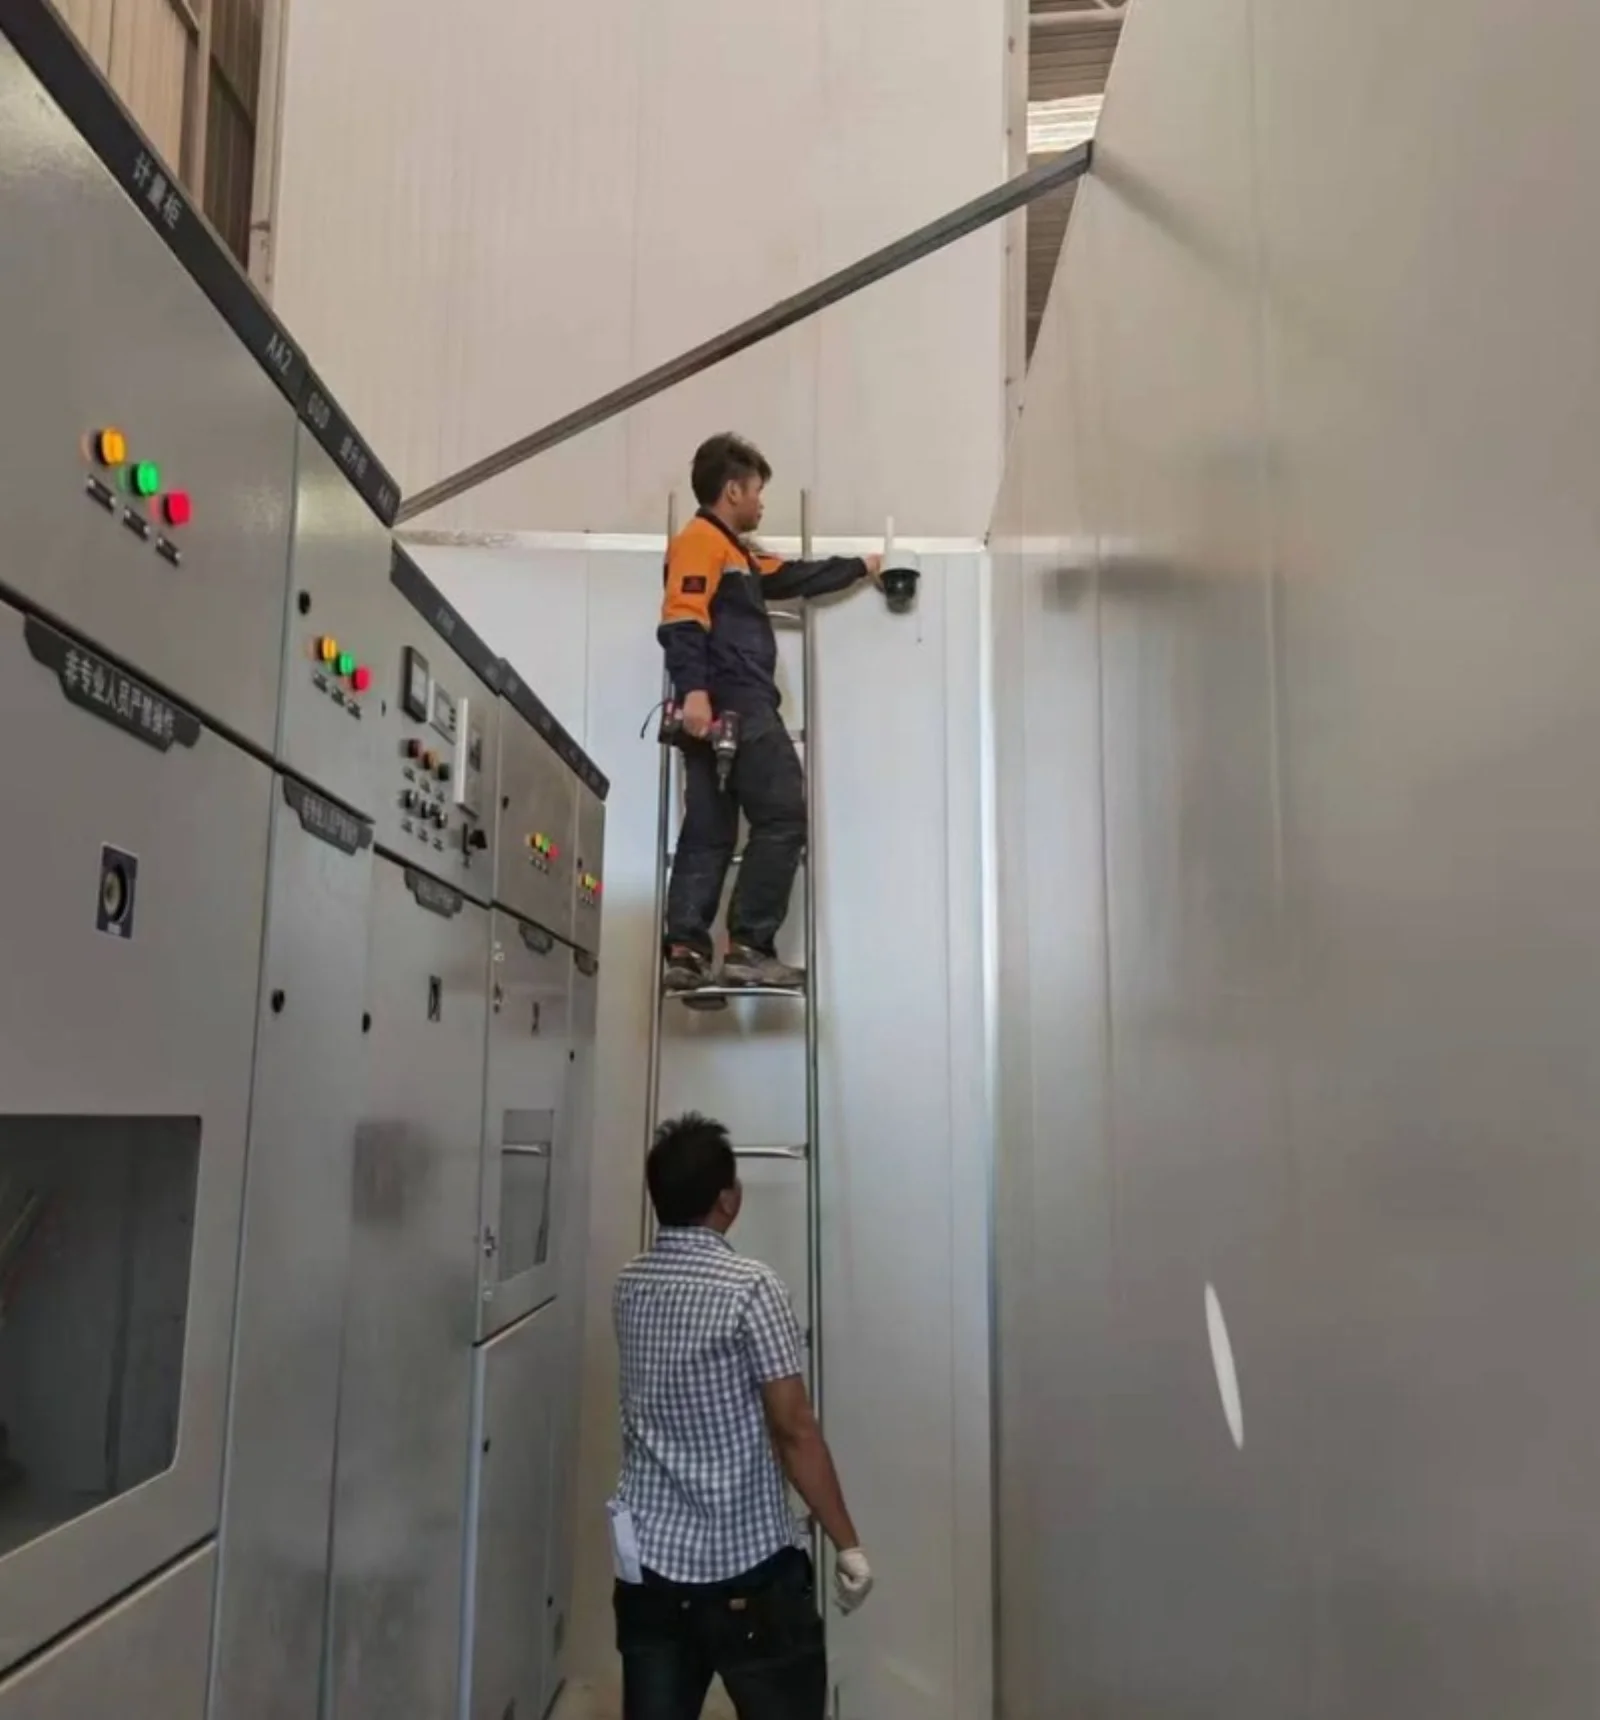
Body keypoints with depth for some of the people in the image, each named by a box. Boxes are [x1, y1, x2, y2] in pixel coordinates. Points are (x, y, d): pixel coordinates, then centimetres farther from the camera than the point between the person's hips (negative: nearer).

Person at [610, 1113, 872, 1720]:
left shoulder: (629, 1287, 3)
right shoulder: (751, 1288, -16)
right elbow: (794, 1430, -16)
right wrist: (848, 1545, -8)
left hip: (648, 1559, 6)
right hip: (749, 1567, -5)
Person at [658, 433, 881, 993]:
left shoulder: (736, 552, 28)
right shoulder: (700, 541, -3)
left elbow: (796, 577, 41)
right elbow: (681, 621, -18)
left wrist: (859, 567, 50)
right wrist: (693, 690, -31)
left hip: (730, 709, 10)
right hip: (732, 706, -10)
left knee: (709, 831, 3)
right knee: (782, 817, -10)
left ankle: (686, 951, -2)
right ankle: (749, 947, -12)